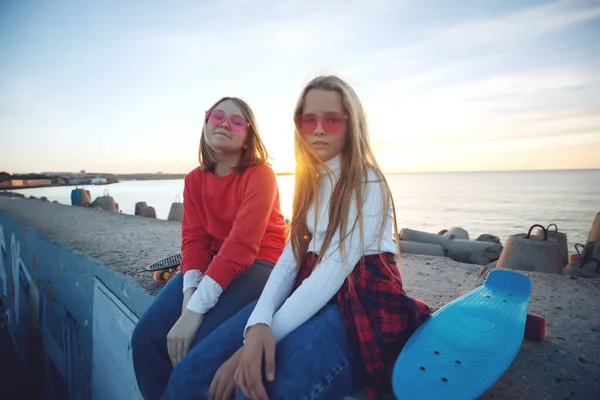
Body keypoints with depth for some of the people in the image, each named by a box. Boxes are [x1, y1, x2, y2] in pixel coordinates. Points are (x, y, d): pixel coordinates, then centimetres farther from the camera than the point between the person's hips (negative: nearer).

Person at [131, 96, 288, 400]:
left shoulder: (260, 175, -15)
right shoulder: (194, 180, 5)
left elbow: (241, 246, -25)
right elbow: (193, 240, -3)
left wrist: (195, 311, -29)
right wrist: (188, 297, -21)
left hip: (258, 265, -5)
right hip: (213, 263, 6)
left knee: (200, 347, -23)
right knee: (146, 336, -11)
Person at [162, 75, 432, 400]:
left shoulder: (368, 184, -8)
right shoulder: (311, 182, 14)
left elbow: (333, 273, -18)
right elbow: (291, 256, 1)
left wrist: (270, 333, -22)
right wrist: (258, 323, -16)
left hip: (360, 304, -5)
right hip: (306, 293, 6)